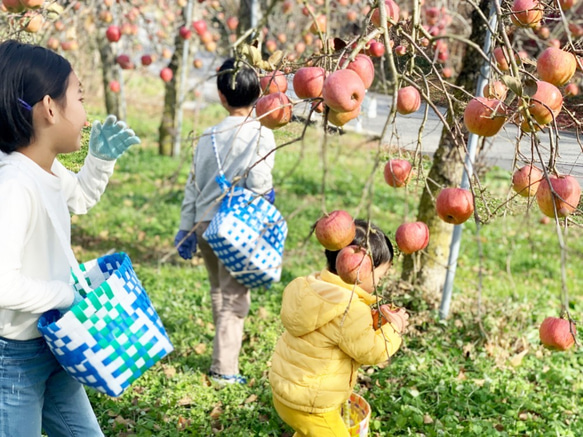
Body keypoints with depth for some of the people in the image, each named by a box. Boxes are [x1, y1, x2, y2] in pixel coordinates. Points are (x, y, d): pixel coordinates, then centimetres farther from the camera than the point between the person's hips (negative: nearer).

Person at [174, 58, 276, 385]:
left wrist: (186, 229, 17)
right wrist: (269, 194, 2)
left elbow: (193, 186, 10)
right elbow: (257, 180, -21)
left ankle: (227, 347, 36)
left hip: (204, 223, 5)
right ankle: (224, 369, 4)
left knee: (219, 293, 21)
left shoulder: (209, 135, 8)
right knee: (234, 298, 2)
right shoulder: (261, 134, -8)